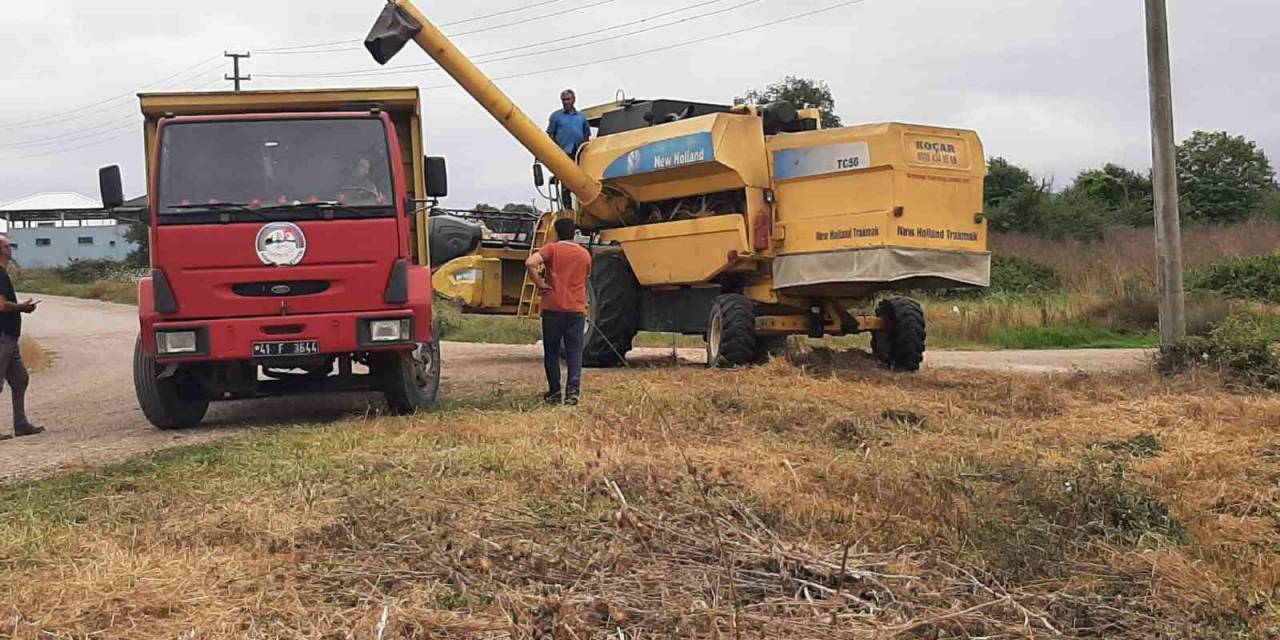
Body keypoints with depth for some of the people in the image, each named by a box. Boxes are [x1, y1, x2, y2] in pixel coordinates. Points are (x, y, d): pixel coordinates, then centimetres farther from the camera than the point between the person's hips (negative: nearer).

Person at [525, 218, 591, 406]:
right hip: (577, 310, 2)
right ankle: (573, 391, -8)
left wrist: (540, 283, -10)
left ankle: (554, 391, 11)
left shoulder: (552, 249, -4)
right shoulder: (585, 254, 8)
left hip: (553, 308, -2)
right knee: (574, 353, 3)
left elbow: (530, 263, -20)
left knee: (552, 352, 10)